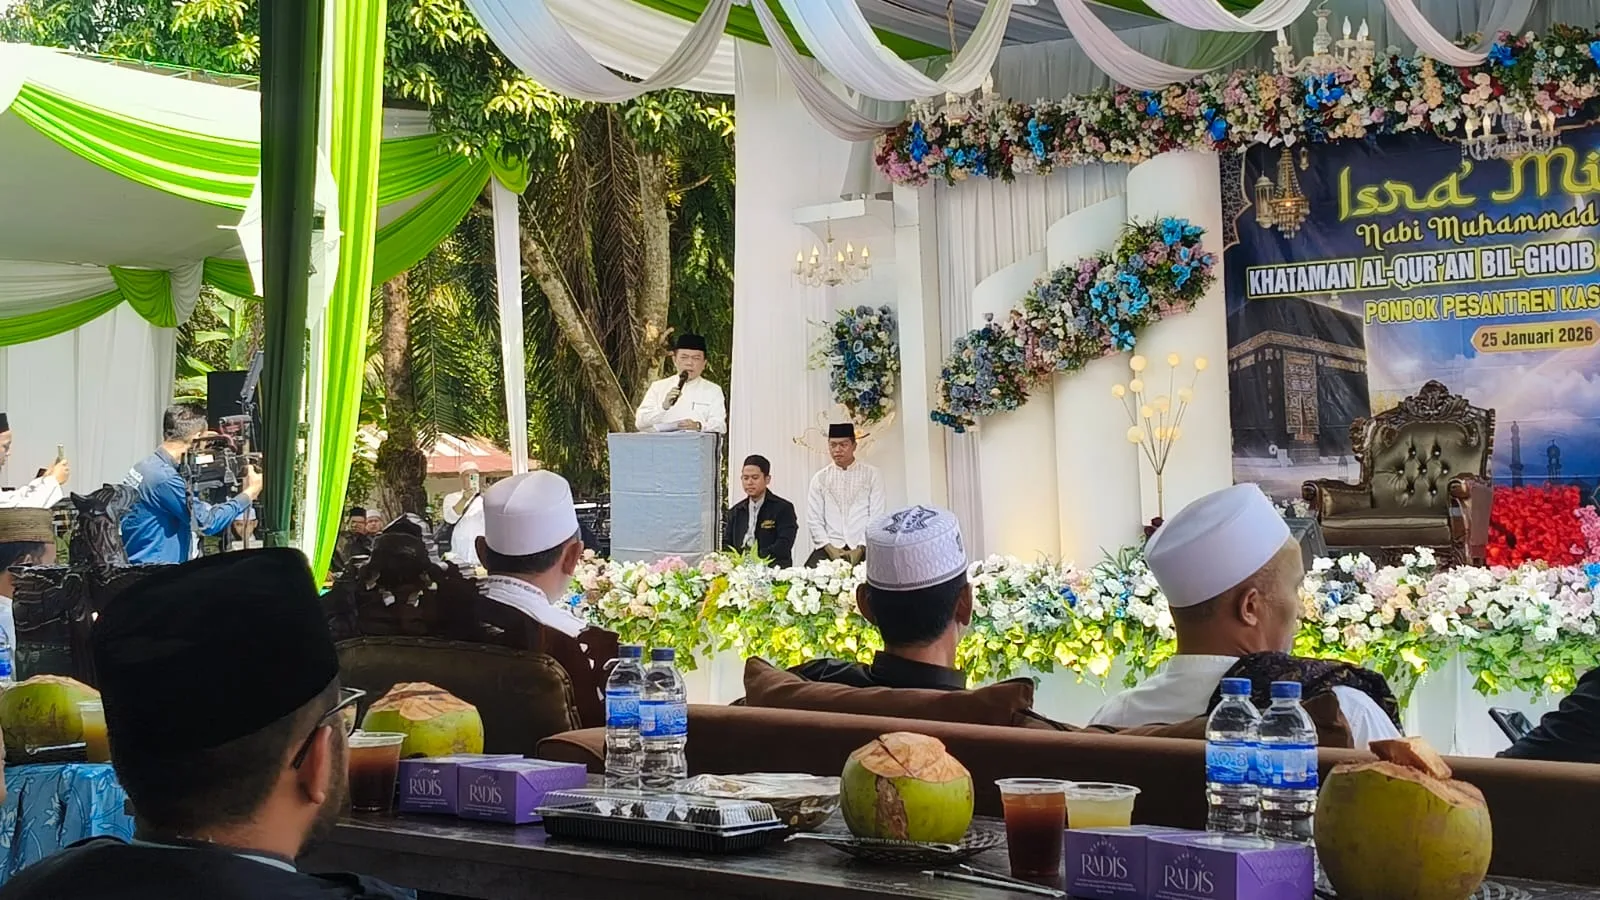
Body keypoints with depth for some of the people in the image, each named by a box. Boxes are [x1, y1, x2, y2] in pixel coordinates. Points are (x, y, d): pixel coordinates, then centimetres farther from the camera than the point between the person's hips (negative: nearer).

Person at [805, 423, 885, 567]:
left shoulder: (871, 474, 7)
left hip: (863, 548, -2)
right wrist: (829, 548, -8)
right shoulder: (820, 478, 12)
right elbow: (813, 519, 7)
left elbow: (877, 517, 1)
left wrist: (860, 549, -10)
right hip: (829, 546, 2)